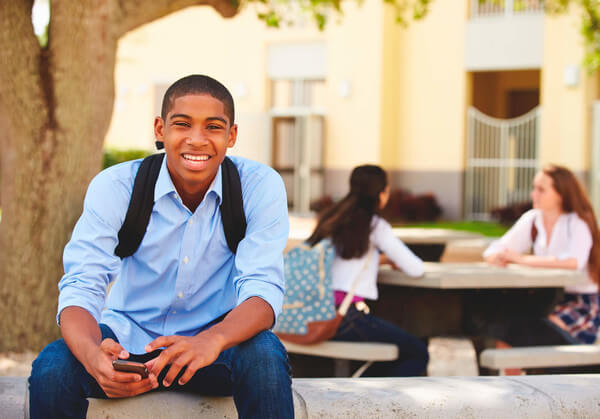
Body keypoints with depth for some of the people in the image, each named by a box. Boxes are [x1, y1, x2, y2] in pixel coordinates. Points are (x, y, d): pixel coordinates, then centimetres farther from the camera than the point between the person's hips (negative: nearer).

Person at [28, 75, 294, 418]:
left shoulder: (260, 187, -12)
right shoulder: (114, 187, -12)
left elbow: (263, 290, -20)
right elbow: (81, 287, -19)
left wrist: (212, 340, -45)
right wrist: (93, 356, -44)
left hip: (217, 342, 0)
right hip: (129, 339, 1)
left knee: (265, 356, -34)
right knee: (51, 367, -29)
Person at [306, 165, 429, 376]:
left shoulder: (331, 218, 16)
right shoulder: (374, 226, -3)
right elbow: (415, 269, 0)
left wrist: (380, 258, 31)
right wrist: (392, 259, 21)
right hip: (346, 317, -8)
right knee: (418, 354, 6)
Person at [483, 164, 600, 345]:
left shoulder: (578, 223, -11)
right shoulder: (531, 220, 6)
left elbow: (574, 261, -31)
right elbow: (492, 252, 4)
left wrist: (523, 259, -27)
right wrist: (497, 257, -22)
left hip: (580, 304, -5)